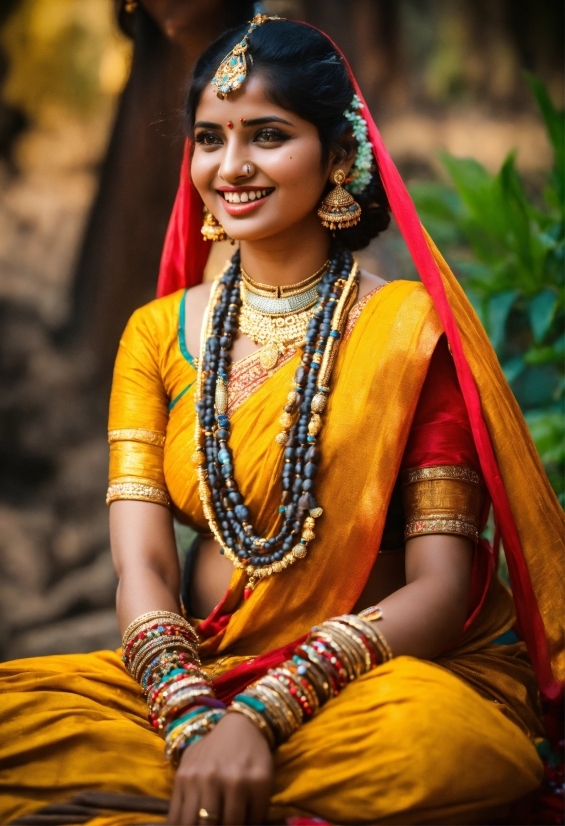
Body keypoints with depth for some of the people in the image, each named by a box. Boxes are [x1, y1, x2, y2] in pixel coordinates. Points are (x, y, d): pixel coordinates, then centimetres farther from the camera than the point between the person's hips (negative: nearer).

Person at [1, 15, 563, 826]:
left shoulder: (410, 329, -4)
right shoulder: (157, 333, 9)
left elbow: (441, 589, -10)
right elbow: (141, 565, -2)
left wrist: (261, 715, -23)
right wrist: (197, 721, -22)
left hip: (395, 673, -2)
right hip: (202, 675, 3)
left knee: (424, 738, -38)